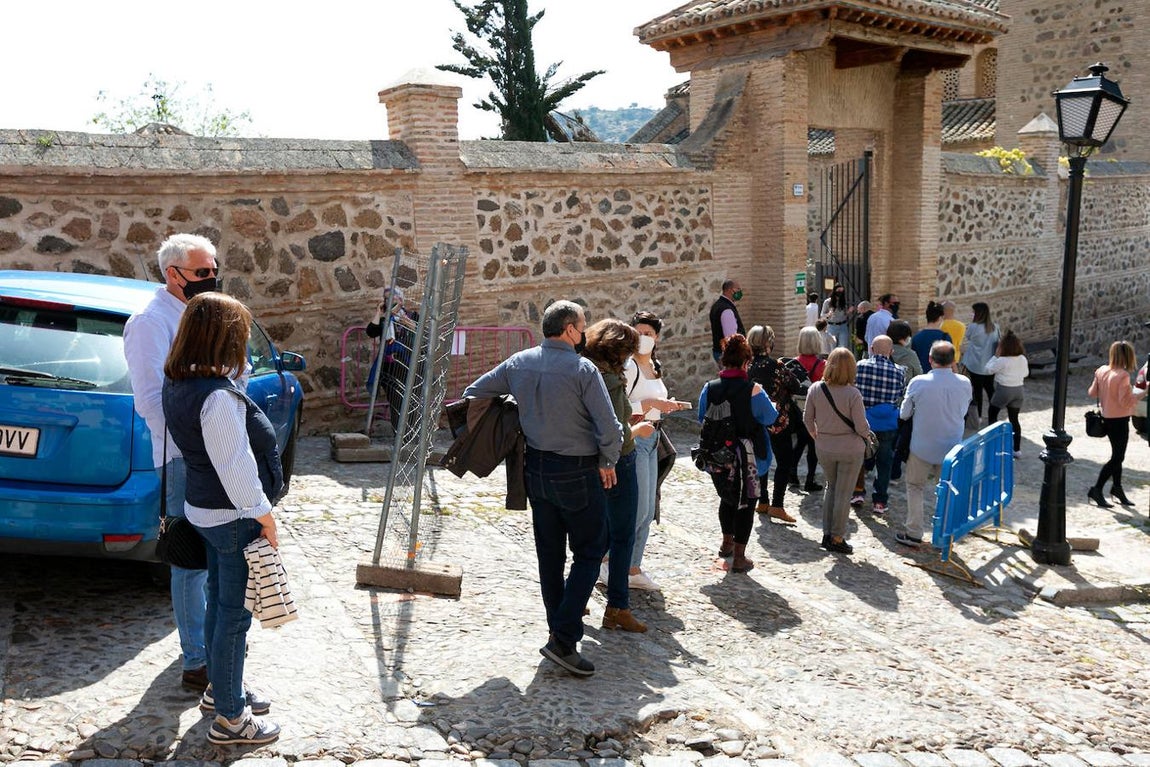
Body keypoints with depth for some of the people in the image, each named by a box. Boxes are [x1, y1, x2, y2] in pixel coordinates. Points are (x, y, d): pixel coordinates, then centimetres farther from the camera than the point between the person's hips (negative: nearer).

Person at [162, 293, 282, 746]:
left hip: (205, 510, 10)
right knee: (235, 613, 2)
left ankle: (221, 688, 40)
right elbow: (235, 466, -24)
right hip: (233, 517, -10)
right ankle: (229, 717, 15)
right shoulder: (219, 397, -26)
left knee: (219, 602, 22)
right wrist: (263, 515, -18)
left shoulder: (178, 384, 3)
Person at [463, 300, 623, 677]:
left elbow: (473, 393, 10)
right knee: (589, 553, 4)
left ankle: (560, 629, 28)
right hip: (577, 473, -6)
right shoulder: (583, 369, -16)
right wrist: (608, 462, -1)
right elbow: (609, 427, -19)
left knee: (549, 553, 16)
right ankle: (563, 640, -4)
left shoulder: (518, 363, 1)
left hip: (536, 470, 6)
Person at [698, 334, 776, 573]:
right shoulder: (753, 390, -17)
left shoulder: (709, 388, -5)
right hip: (745, 455, -5)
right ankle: (739, 557, 9)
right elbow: (770, 418, -5)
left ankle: (727, 542, 42)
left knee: (727, 496, 25)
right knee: (746, 502, 7)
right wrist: (775, 406, 16)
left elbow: (702, 419, 6)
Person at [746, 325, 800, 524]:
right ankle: (776, 505, -3)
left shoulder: (747, 365, -2)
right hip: (778, 423, -6)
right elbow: (796, 387, -11)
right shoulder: (775, 365, -19)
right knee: (785, 462, 2)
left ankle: (762, 502, 22)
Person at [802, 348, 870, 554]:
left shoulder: (816, 389, -9)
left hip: (824, 448, 4)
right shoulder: (852, 394, -21)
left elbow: (807, 419, 0)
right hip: (850, 449, -4)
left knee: (831, 487, 22)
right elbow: (861, 426, -17)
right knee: (844, 493, 9)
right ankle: (837, 539, 17)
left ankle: (827, 534, 23)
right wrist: (866, 437, 5)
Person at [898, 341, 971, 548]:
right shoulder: (964, 383, -11)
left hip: (922, 447, -2)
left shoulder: (918, 382, -17)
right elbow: (963, 412, 6)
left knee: (915, 488, 14)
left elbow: (904, 414, -6)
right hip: (951, 448, 2)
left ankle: (913, 533, 17)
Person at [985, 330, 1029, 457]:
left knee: (992, 414, 18)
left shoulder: (1002, 361, -20)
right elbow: (1025, 373, 10)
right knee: (1014, 419, 12)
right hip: (1018, 390, 5)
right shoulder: (1023, 359, -3)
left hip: (1003, 390, -5)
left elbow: (989, 369, -9)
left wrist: (995, 355, -4)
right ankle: (1017, 449, 12)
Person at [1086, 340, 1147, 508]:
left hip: (1107, 417, 8)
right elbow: (1125, 401, -24)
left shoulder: (1102, 371, 0)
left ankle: (1117, 487, 31)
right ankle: (1097, 490, 1)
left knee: (1117, 454, 20)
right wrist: (1142, 392, -16)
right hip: (1119, 420, -8)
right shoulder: (1123, 375, -22)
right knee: (1117, 457, 1)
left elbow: (1092, 392, 8)